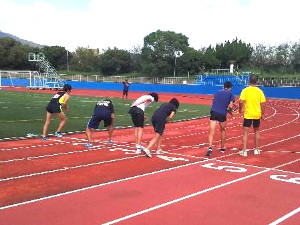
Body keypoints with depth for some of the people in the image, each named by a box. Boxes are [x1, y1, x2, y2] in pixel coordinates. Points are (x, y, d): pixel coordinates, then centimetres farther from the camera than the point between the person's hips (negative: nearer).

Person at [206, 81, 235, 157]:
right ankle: (222, 148, 31)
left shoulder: (217, 92, 20)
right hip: (222, 114, -1)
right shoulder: (231, 94, 9)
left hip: (213, 112, 1)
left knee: (211, 132, -4)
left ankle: (210, 148, -23)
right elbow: (230, 106, -1)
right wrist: (230, 111, 19)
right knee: (223, 130, 23)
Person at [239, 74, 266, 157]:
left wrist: (240, 109, 4)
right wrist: (262, 114, 9)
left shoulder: (245, 90, -7)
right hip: (257, 115, 2)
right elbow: (263, 104, -2)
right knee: (256, 131, 18)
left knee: (245, 132, 2)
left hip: (248, 114, -2)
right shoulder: (259, 91, -2)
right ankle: (256, 149, 25)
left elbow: (241, 102, -13)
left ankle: (244, 151, -2)